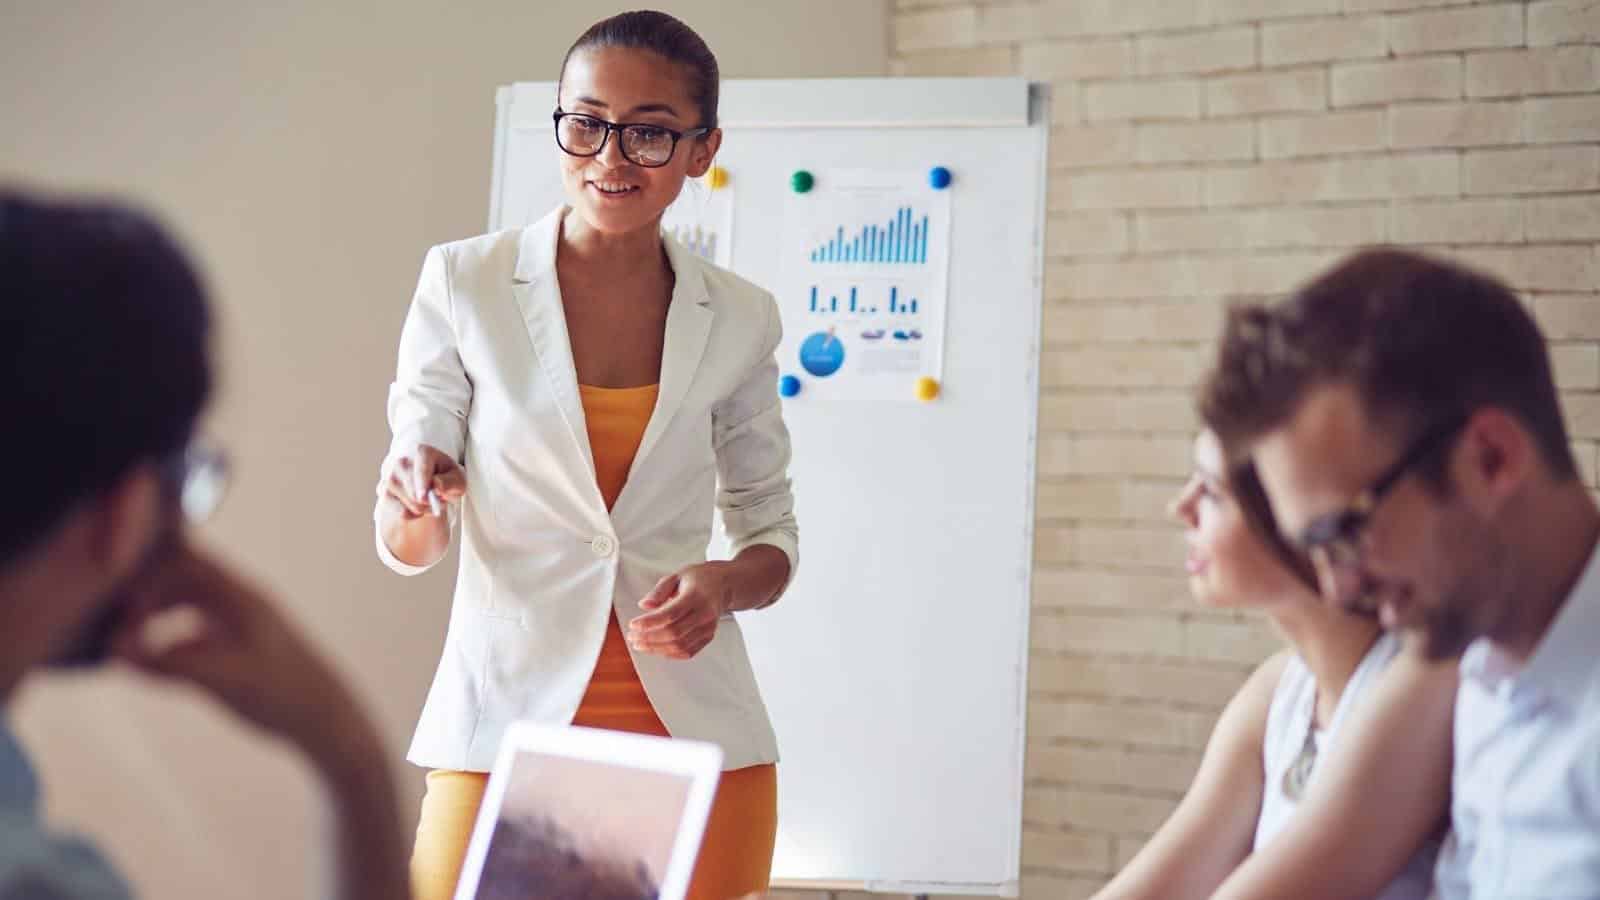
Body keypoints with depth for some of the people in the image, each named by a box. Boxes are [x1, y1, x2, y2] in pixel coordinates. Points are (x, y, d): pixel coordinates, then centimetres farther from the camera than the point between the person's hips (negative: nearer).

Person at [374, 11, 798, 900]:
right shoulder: (464, 282, -1)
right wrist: (414, 502, -23)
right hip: (506, 724, -2)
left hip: (693, 740, 2)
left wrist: (726, 585, -9)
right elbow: (406, 544, 0)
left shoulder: (737, 319, 4)